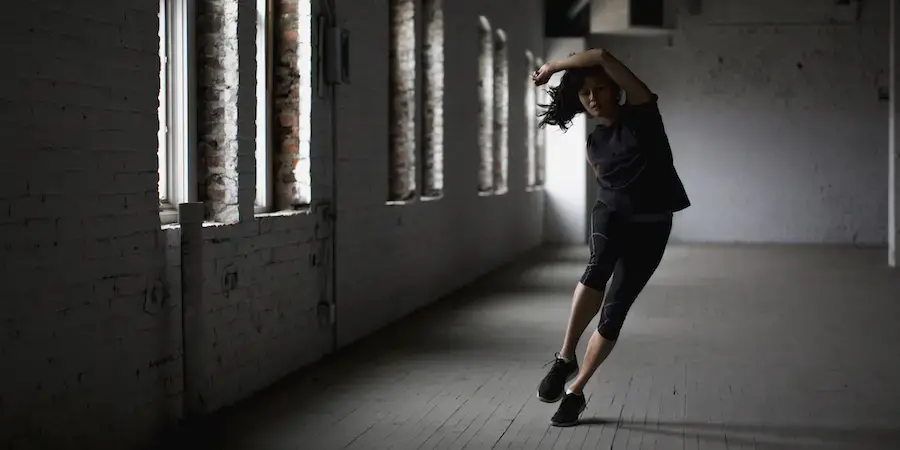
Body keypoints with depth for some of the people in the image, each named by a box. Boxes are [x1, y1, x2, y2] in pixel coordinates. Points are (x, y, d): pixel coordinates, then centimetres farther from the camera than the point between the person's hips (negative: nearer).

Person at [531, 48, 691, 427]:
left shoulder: (641, 113, -5)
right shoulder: (594, 144, 9)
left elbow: (603, 56, -15)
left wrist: (553, 67, -4)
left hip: (650, 224, -2)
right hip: (611, 212, 2)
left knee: (614, 309, -5)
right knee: (597, 267, -34)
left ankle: (576, 392, 8)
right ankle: (565, 359, -32)